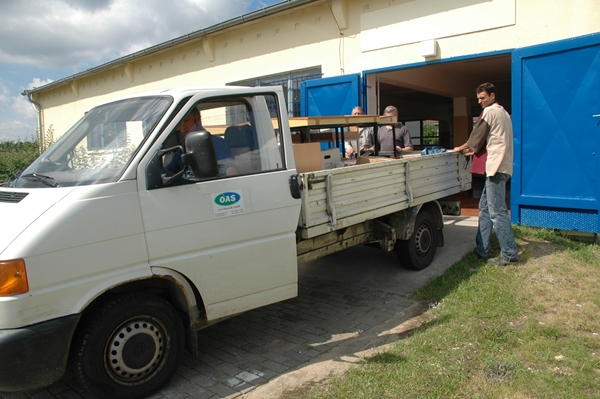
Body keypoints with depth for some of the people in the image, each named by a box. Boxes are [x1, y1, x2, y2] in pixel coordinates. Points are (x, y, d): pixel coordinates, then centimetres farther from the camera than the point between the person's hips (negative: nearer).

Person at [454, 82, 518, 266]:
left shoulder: (490, 111, -5)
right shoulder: (502, 112, 23)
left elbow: (477, 135, -1)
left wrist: (462, 148, 15)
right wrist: (475, 150, 24)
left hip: (497, 167, -10)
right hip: (500, 166, 10)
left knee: (497, 212, -10)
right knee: (485, 207, 12)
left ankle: (509, 255, -7)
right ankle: (481, 250, 15)